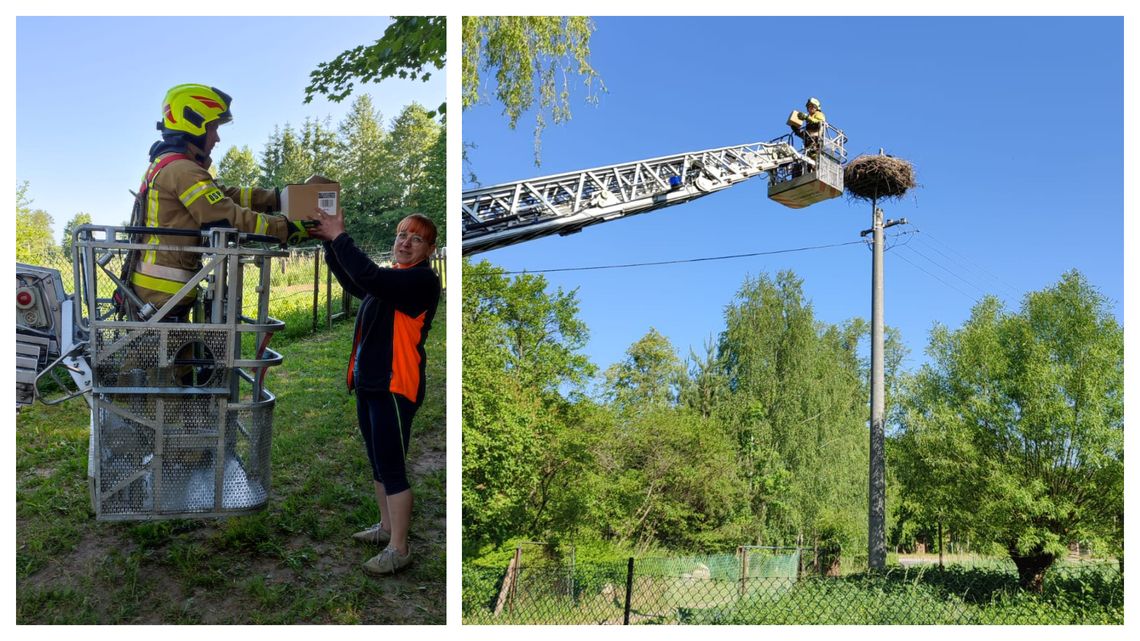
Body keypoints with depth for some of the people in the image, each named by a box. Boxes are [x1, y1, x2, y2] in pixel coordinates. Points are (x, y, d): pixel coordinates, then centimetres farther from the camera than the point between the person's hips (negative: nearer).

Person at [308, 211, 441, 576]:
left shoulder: (423, 281, -16)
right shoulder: (390, 276, 13)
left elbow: (369, 277, -28)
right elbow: (353, 283, 21)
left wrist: (339, 237, -19)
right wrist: (329, 243, 8)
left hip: (395, 387, -9)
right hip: (370, 382, 10)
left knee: (392, 467, -5)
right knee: (378, 461, 19)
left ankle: (399, 550, 2)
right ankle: (387, 527, 34)